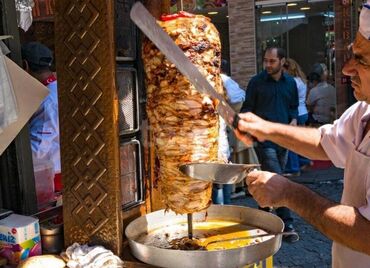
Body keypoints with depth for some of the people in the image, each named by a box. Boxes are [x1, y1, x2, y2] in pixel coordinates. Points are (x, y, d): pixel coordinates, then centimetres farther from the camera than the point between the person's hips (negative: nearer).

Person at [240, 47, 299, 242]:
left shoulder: (290, 83, 10)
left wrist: (294, 119, 0)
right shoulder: (256, 82, -3)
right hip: (264, 139, -5)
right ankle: (286, 225, -7)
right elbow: (247, 108, 1)